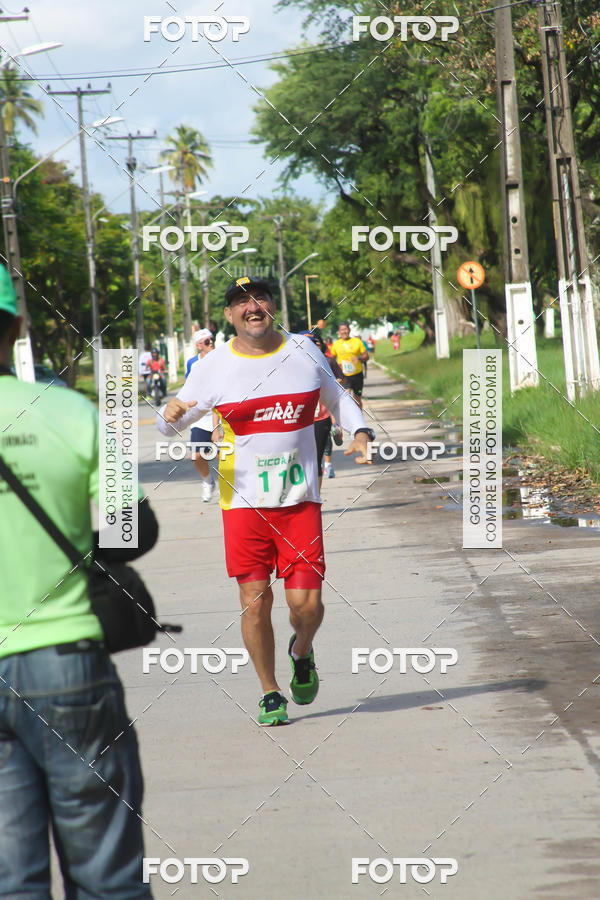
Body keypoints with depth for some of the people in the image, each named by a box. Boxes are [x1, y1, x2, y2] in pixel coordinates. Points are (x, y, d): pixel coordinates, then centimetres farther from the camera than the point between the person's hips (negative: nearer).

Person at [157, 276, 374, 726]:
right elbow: (171, 425, 6)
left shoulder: (303, 350, 6)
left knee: (306, 603, -6)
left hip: (301, 500, 1)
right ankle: (270, 693, 15)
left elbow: (337, 398, 23)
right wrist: (170, 414, -18)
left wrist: (360, 431, 5)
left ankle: (302, 652, 29)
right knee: (255, 600, -5)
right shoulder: (213, 367, 0)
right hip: (243, 501, -1)